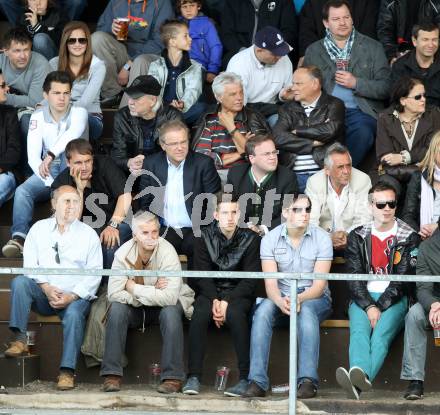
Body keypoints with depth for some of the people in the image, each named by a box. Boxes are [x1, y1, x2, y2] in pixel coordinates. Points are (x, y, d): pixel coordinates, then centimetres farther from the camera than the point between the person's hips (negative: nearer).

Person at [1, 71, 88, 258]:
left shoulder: (78, 113, -9)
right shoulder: (38, 117, 0)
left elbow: (72, 134, -33)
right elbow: (33, 156, -9)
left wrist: (51, 155, -50)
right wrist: (51, 183, -23)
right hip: (47, 171, 2)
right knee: (22, 191, -27)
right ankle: (19, 237, -48)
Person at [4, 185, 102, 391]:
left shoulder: (88, 234, 7)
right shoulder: (39, 229, 11)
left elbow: (94, 274, 0)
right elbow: (30, 264, 2)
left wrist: (71, 296, -15)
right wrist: (47, 288, -15)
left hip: (75, 297, -2)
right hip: (43, 296, 2)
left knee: (74, 313, -34)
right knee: (19, 282, -25)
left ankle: (67, 372, -36)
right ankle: (20, 341, -26)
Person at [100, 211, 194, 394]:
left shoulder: (167, 252, -24)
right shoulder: (124, 253, -15)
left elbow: (170, 297, -34)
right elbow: (113, 293, -22)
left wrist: (134, 289, -27)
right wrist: (152, 292, -27)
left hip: (163, 305, -2)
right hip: (135, 309, 2)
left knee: (171, 310, -33)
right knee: (116, 308, -26)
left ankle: (173, 377, -30)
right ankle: (112, 374, -24)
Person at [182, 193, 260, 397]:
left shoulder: (250, 239, -3)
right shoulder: (205, 237, 1)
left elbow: (250, 279, -8)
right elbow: (202, 275, -3)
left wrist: (227, 302, -21)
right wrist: (214, 301, -21)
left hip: (239, 293, -1)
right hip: (210, 291, 1)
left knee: (235, 313, -35)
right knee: (200, 313, -32)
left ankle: (245, 378, -34)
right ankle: (193, 377, -31)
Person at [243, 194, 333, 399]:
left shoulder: (321, 238, -5)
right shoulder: (270, 239, -1)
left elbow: (319, 284, -11)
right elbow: (270, 283, -10)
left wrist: (299, 299, -32)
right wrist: (281, 302, -33)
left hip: (314, 298, -1)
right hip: (280, 297, 1)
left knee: (306, 310, -36)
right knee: (263, 309, -31)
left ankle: (308, 380, -43)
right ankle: (257, 381, -37)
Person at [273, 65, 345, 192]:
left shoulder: (334, 105, 10)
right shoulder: (287, 109, 17)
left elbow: (330, 130, -10)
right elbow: (278, 138, 1)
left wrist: (297, 131, 2)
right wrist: (313, 144, -4)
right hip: (293, 175, 2)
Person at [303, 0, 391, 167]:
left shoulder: (373, 48, 12)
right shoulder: (313, 50, 17)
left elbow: (385, 88, 6)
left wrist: (356, 83, -6)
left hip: (360, 111, -1)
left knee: (363, 133, -35)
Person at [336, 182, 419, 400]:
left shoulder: (409, 238, 8)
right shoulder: (357, 237, 14)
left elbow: (403, 280, -1)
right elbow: (354, 277, 5)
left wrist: (379, 307, -13)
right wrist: (369, 306, -13)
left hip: (394, 299, -2)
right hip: (362, 297, 2)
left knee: (381, 336, -31)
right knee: (359, 332, -30)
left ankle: (357, 383, -58)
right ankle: (360, 378, -57)